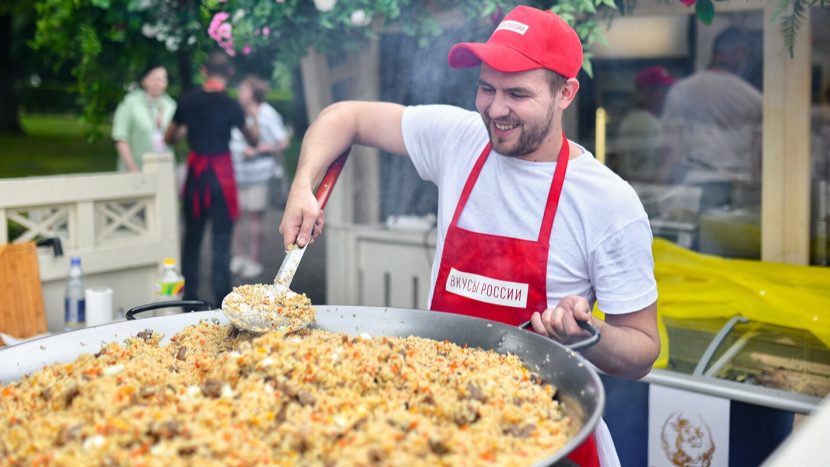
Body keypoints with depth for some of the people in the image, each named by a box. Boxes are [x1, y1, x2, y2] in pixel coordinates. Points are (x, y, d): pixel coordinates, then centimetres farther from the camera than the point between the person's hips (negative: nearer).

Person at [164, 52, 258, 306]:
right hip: (221, 173, -4)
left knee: (192, 235, 14)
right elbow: (253, 140, 4)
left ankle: (188, 296, 20)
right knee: (221, 237, 0)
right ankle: (222, 297, -2)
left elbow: (169, 138, 13)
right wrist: (254, 119, 23)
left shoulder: (188, 101, 1)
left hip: (194, 173, 4)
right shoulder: (230, 105, -10)